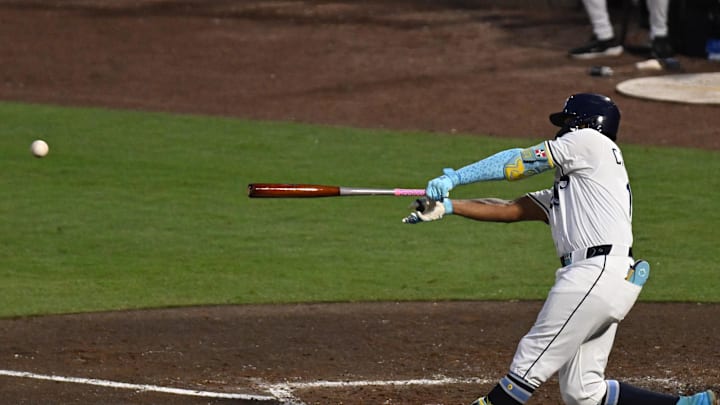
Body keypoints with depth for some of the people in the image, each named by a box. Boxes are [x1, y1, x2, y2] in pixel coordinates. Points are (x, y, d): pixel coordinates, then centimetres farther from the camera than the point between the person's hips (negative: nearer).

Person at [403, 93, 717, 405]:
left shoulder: (591, 141, 6)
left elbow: (517, 163, 4)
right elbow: (510, 210, 22)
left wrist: (454, 177, 5)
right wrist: (447, 206, 14)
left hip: (596, 272, -9)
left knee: (532, 361, -7)